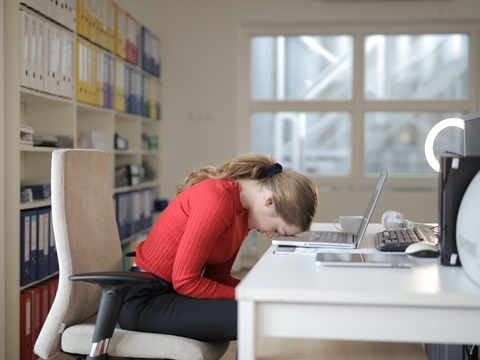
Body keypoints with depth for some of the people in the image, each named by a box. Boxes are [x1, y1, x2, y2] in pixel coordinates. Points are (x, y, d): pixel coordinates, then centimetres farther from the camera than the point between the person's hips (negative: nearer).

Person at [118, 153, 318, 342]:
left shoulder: (243, 210, 5)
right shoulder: (217, 199, -24)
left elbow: (217, 275, 6)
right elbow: (185, 281, -23)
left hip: (176, 291, 9)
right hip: (146, 300, -9)